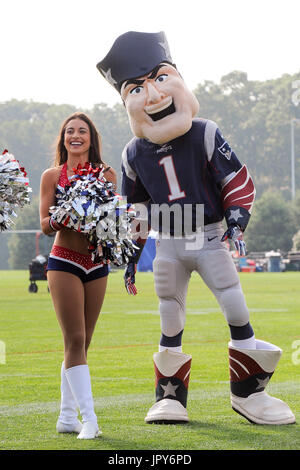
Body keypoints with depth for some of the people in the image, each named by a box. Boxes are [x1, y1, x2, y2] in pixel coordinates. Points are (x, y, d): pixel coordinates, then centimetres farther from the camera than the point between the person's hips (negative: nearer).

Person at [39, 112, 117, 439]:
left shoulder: (106, 175, 7)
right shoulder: (52, 176, 3)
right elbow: (45, 225, -1)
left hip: (97, 263, 3)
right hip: (64, 261, -3)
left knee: (82, 342, 8)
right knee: (75, 339, -11)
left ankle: (67, 417, 16)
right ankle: (88, 419, -15)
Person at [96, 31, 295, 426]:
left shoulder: (205, 135, -9)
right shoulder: (134, 154, 0)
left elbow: (238, 181, -4)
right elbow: (134, 209, 10)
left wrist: (236, 222, -16)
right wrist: (131, 256, 9)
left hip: (210, 237, -2)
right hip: (168, 246, 2)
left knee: (238, 313, -7)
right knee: (170, 323, 7)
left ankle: (248, 393, 5)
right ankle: (170, 398, 16)